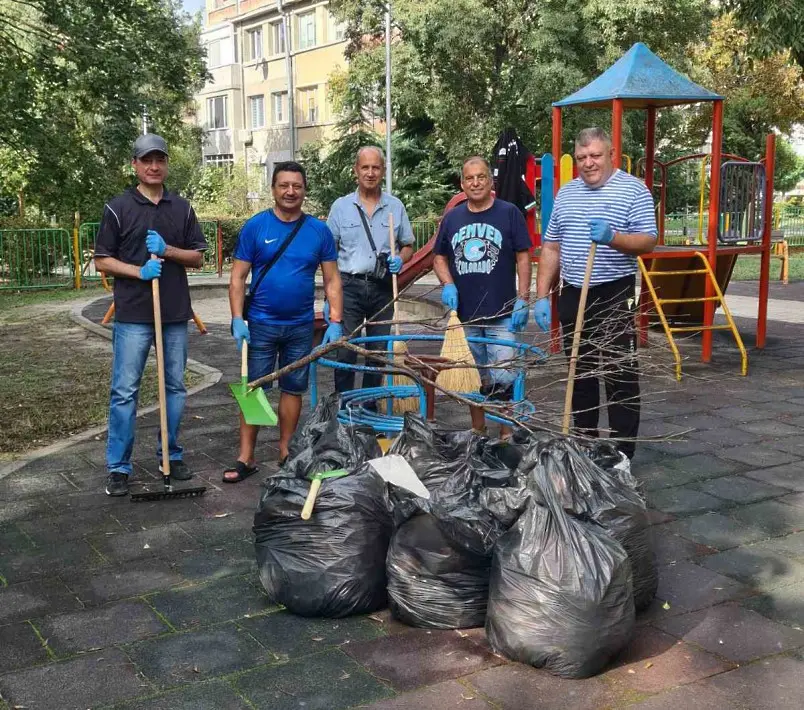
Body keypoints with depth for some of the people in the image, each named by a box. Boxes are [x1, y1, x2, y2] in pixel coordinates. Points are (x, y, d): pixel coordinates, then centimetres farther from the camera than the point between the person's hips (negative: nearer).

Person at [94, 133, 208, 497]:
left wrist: (167, 251, -9)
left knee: (176, 386, 11)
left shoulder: (182, 208, 10)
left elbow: (198, 258, 9)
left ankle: (171, 455, 24)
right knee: (124, 391, -2)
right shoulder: (118, 207, 0)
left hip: (176, 313, 4)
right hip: (132, 314, -3)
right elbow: (102, 260, 0)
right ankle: (118, 467, 6)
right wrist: (139, 271, -16)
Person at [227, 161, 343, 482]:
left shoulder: (319, 230, 1)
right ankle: (245, 458, 8)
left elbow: (332, 280, 3)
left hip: (301, 326, 2)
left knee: (293, 388, 10)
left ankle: (285, 452, 23)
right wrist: (237, 320, -11)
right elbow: (238, 277, -2)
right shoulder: (255, 226, -3)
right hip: (260, 324, -2)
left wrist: (335, 322, -6)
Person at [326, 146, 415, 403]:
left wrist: (400, 260, -9)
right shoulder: (341, 206, 3)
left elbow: (408, 246, 15)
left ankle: (370, 407, 22)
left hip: (383, 288, 2)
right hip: (350, 286, -2)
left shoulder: (396, 206, 7)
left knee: (378, 352, 9)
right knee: (345, 351, -4)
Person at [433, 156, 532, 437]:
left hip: (501, 312, -4)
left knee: (503, 377, -5)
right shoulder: (452, 217, 9)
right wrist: (447, 285, -4)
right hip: (465, 313, 4)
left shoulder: (509, 213, -2)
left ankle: (506, 433, 7)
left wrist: (523, 300, -9)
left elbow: (523, 258, -3)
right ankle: (477, 430, 28)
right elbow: (439, 258, 15)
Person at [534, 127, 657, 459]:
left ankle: (622, 454, 4)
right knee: (580, 374, 12)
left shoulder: (633, 189, -3)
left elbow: (648, 241, -10)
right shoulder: (566, 193, 12)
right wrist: (542, 296, 6)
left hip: (614, 296, -5)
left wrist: (613, 238, -29)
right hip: (572, 295, 5)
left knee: (620, 376, -3)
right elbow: (551, 248, 13)